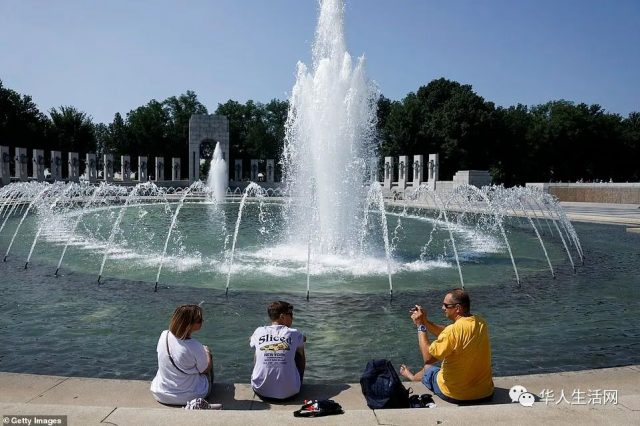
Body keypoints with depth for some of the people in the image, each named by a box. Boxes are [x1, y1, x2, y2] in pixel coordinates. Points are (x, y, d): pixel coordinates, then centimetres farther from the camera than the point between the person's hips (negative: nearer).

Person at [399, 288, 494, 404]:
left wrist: (420, 326, -14)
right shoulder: (481, 323, -4)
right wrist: (425, 321, 3)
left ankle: (413, 377, 57)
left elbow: (428, 358, -19)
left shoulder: (453, 330, -27)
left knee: (427, 368, 23)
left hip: (455, 395, -6)